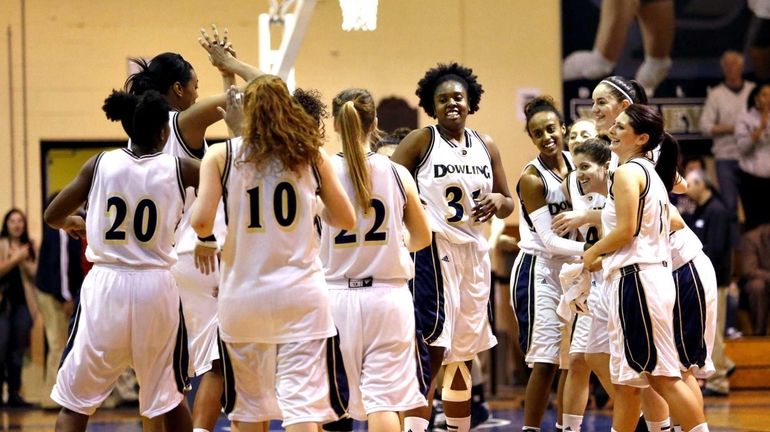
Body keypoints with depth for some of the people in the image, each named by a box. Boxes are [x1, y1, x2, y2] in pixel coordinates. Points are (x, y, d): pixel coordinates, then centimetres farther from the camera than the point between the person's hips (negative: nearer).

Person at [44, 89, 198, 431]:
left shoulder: (100, 164, -1)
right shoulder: (177, 169, -1)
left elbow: (52, 217, 8)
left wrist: (72, 223, 29)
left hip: (106, 284, -1)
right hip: (157, 287, 1)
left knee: (74, 401, 6)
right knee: (170, 397, 19)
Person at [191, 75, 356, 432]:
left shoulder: (220, 156, 1)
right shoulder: (310, 155, 4)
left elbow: (201, 221, -10)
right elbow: (346, 220, 7)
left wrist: (205, 241, 11)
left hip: (244, 293, 1)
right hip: (301, 293, -1)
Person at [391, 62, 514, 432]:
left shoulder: (486, 147, 11)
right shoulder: (421, 141, -5)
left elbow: (508, 203, 17)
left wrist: (497, 202, -5)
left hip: (474, 251, 6)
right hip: (433, 249, -6)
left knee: (463, 353, 14)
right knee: (431, 348, -15)